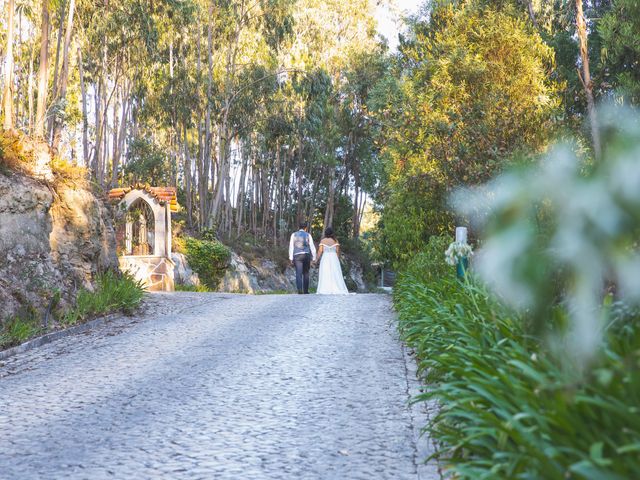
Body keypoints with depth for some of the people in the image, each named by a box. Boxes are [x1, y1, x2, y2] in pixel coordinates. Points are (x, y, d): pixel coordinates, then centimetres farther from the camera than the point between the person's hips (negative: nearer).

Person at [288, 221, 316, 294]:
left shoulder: (294, 235, 6)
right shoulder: (308, 235, 4)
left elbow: (291, 247, 2)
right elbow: (312, 246, 2)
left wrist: (291, 258, 4)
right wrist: (314, 258, 6)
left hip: (297, 256, 0)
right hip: (306, 255, 0)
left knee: (298, 274, -7)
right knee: (306, 274, 13)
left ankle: (299, 289, -25)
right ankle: (306, 291, 14)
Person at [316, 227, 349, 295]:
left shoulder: (323, 241, -1)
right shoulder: (335, 241, 1)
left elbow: (320, 251, -6)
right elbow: (338, 251, 0)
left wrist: (317, 259, 2)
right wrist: (338, 259, 8)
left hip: (325, 259, -1)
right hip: (334, 258, 1)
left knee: (325, 275, 0)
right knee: (335, 275, 3)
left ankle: (325, 290, -7)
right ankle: (337, 289, -3)